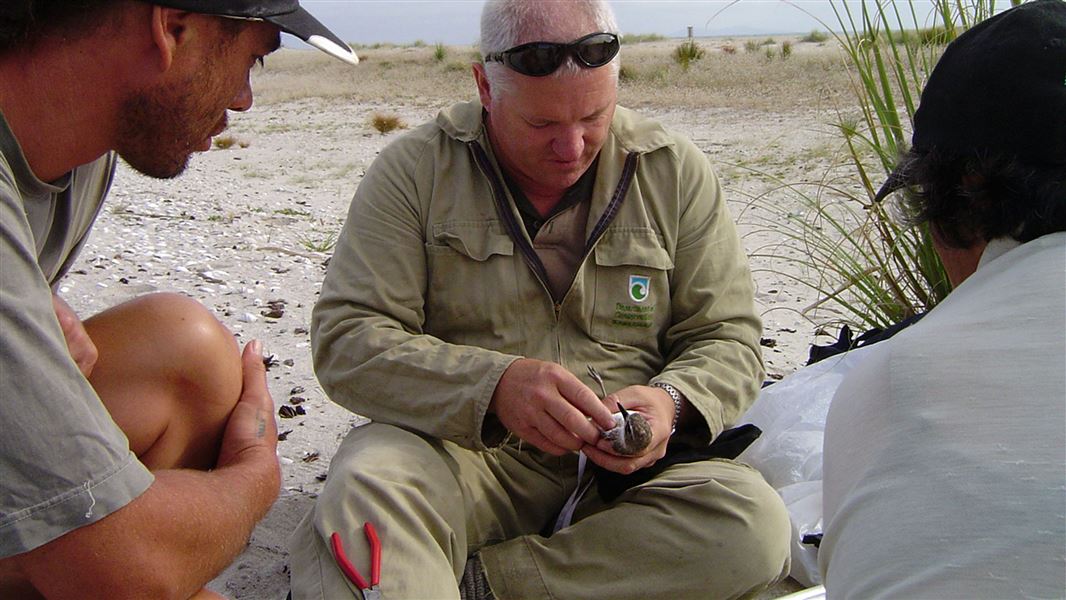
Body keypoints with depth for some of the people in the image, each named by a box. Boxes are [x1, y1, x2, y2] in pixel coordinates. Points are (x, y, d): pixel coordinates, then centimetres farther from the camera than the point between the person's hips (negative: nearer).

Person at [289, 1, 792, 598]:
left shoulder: (677, 173, 3)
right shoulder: (415, 169, -3)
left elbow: (729, 339, 7)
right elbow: (346, 339, -9)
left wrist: (671, 402, -17)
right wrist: (493, 385, -25)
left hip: (626, 469, 4)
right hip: (462, 455, -3)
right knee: (367, 479, -36)